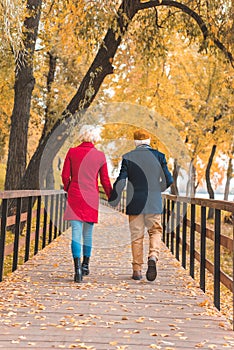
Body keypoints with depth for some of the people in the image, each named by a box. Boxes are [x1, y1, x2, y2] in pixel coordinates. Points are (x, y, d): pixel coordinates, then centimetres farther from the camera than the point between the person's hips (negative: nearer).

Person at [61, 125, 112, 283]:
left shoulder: (72, 152, -1)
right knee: (88, 232, 15)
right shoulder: (100, 155, -2)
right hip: (91, 197, 1)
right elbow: (105, 180, 3)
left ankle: (78, 268, -14)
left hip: (75, 195, -1)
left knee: (76, 232, -2)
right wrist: (111, 196, 18)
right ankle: (85, 265, 27)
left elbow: (65, 176, 2)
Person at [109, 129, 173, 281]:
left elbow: (120, 181, -6)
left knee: (136, 236, 8)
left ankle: (137, 270, 11)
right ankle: (153, 257, -12)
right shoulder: (159, 156, 0)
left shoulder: (128, 157, -2)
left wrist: (113, 200, 5)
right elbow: (168, 180, 0)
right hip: (154, 203, 0)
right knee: (155, 231, 13)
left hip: (135, 203, 0)